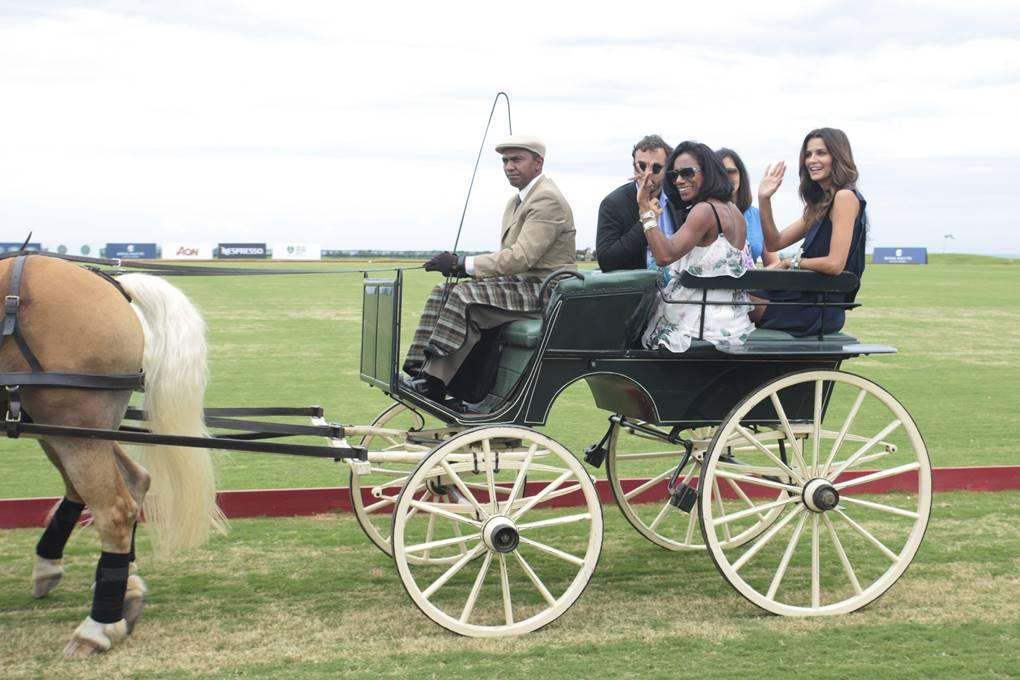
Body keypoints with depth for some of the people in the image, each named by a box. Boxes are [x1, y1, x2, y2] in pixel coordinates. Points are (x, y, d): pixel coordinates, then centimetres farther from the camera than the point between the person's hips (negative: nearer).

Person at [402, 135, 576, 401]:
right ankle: (420, 370, -12)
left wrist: (464, 264, -24)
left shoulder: (547, 199, -14)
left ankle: (434, 383, -26)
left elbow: (522, 256, -24)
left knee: (465, 298, -27)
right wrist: (460, 265, -1)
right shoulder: (517, 200, 18)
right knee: (443, 291, -3)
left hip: (544, 290, -10)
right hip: (522, 283, 10)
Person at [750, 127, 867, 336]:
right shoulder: (821, 202, 17)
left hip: (822, 309, -9)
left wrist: (794, 262, -4)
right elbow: (775, 243, 16)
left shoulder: (845, 197, -11)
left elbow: (835, 264, -20)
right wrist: (764, 200, 5)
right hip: (808, 298, 9)